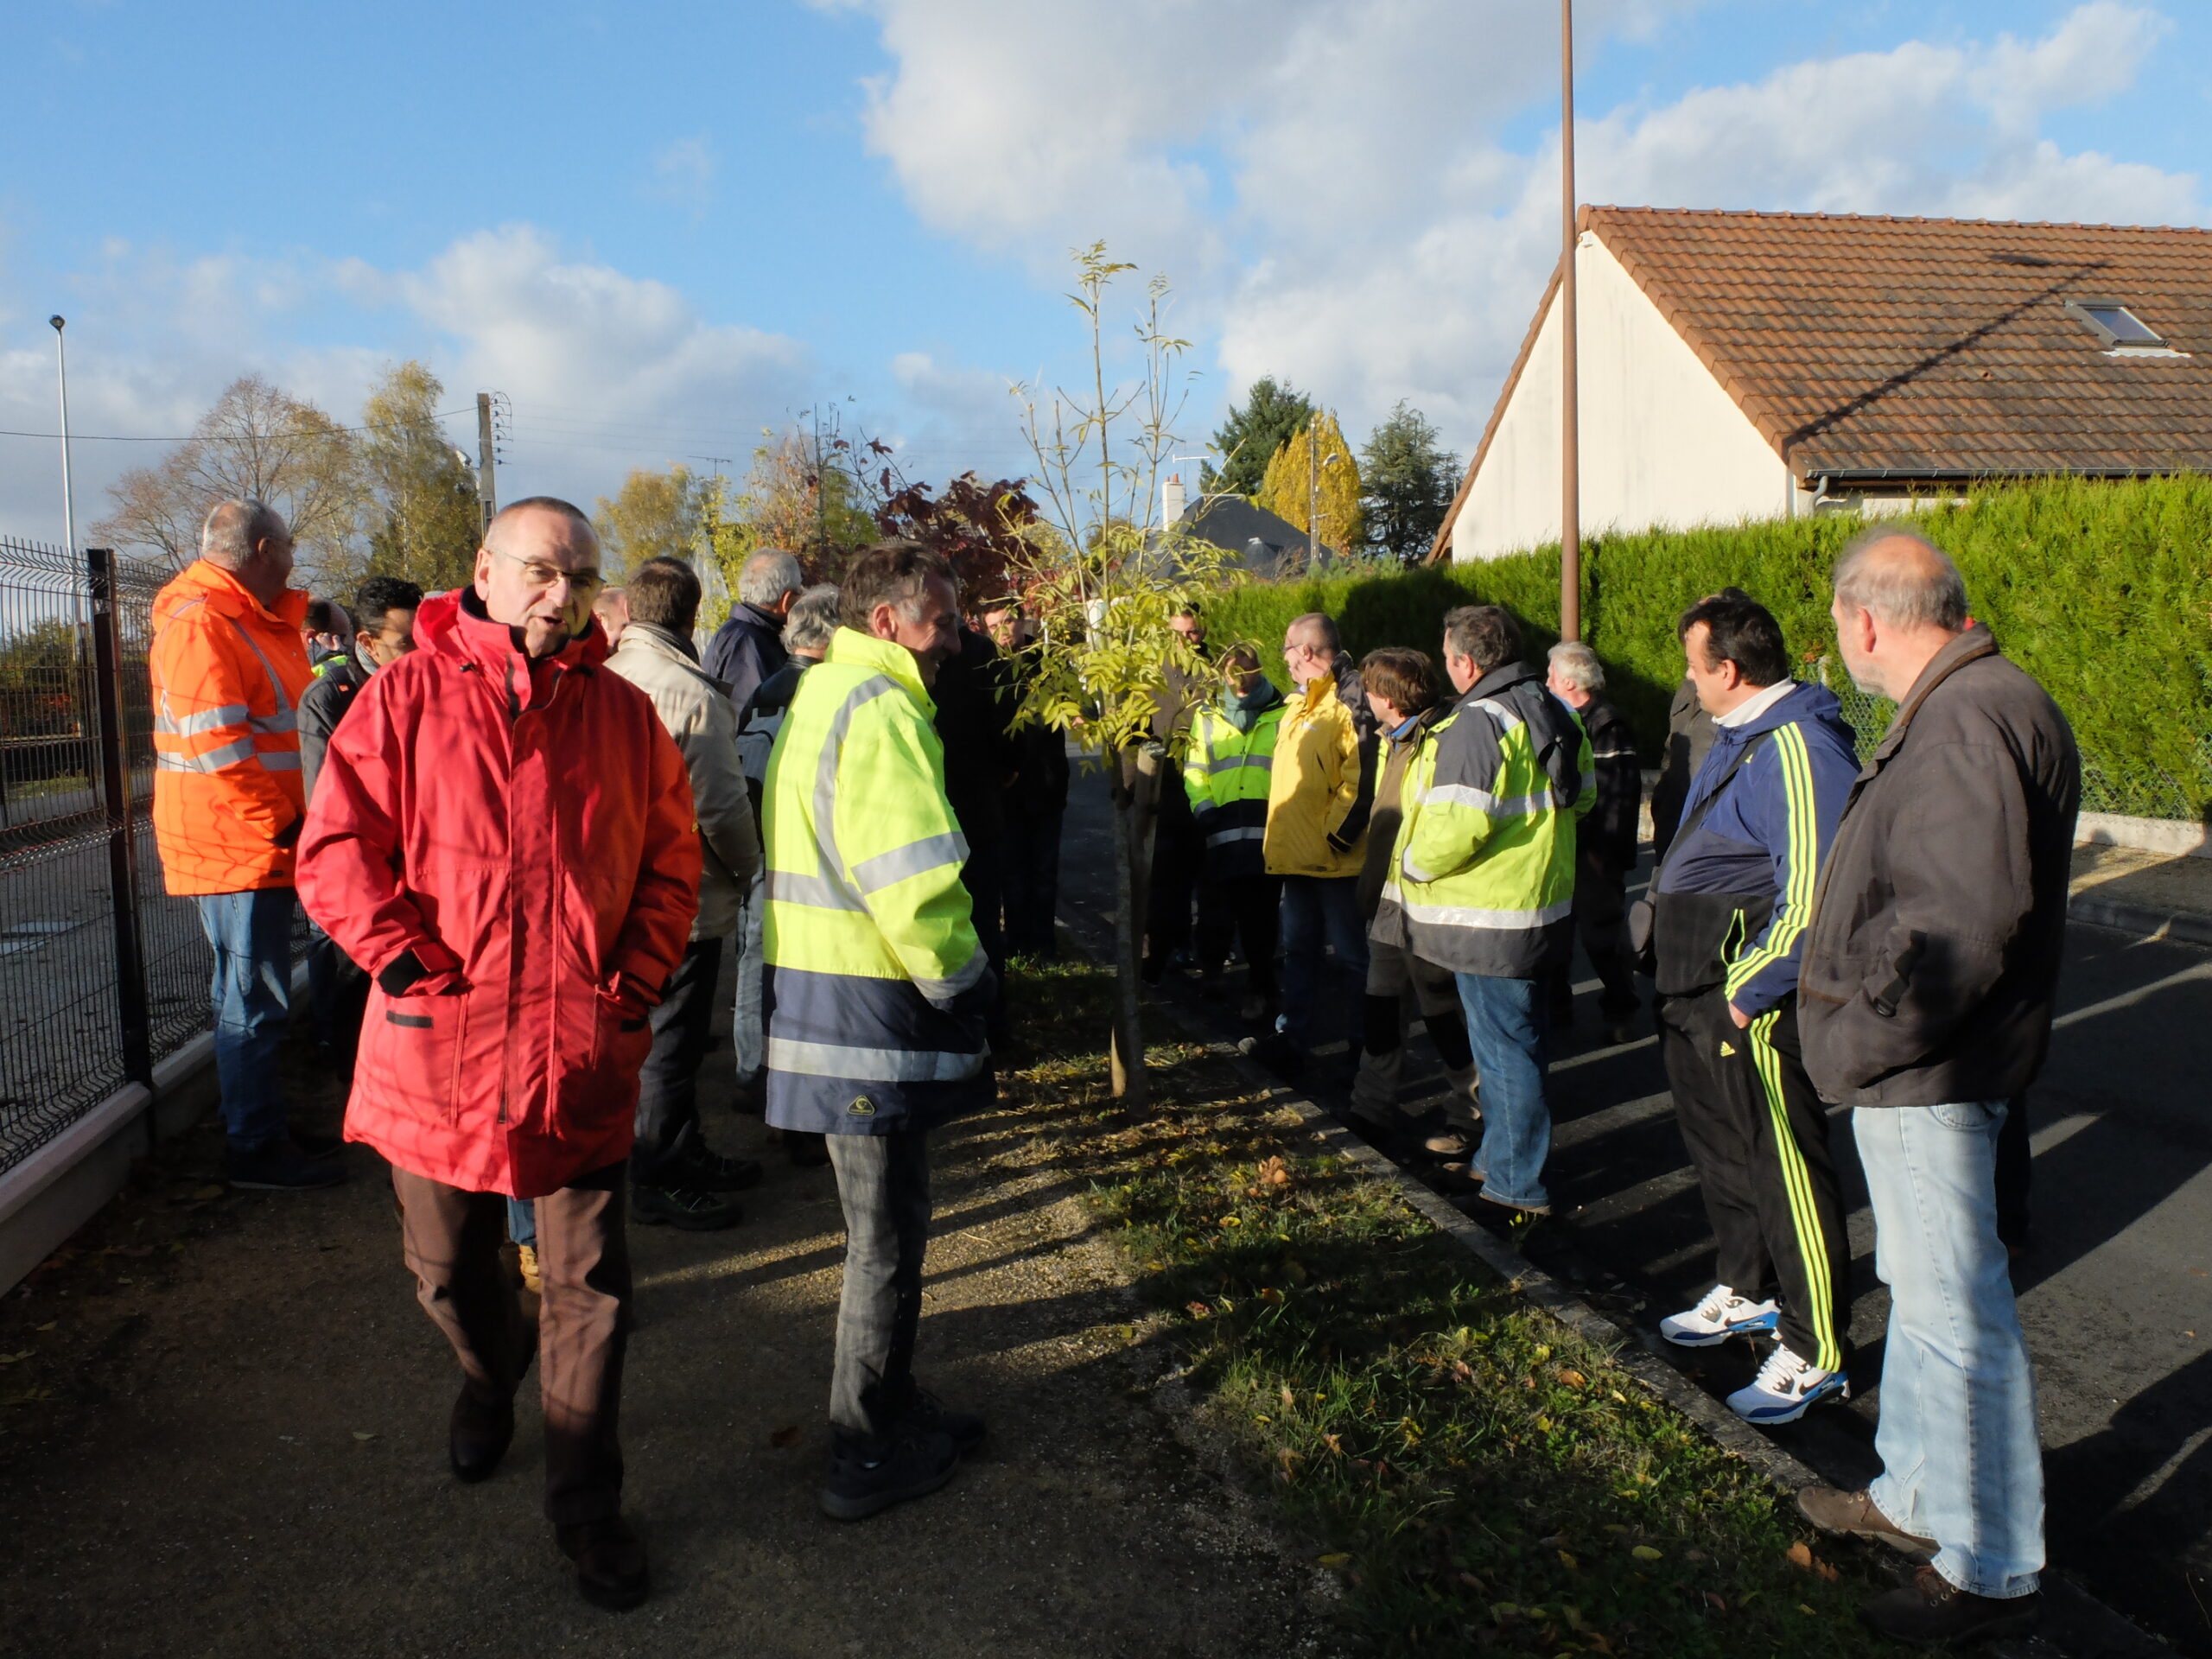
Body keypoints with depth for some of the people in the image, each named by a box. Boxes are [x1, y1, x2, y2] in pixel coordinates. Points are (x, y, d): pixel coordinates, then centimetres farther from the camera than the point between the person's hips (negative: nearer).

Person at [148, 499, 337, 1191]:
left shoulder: (242, 620, 16)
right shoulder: (200, 625, -18)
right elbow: (216, 745, -23)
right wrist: (278, 823, -19)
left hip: (249, 844, 11)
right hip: (239, 845, -11)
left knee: (249, 996, 18)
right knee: (254, 1000, -5)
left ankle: (262, 1130, 29)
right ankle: (255, 1149, 4)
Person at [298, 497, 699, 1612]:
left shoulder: (623, 713, 3)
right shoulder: (408, 696, -3)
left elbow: (671, 860, 7)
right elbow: (335, 850, -5)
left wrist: (637, 982, -3)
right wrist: (410, 963, -14)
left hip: (583, 1048, 1)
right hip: (439, 1044, 0)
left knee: (588, 1289, 6)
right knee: (450, 1266, 19)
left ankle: (585, 1507, 23)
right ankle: (487, 1377, 52)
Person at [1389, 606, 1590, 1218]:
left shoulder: (1475, 726, -22)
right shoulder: (1556, 715, 8)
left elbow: (1457, 827, -27)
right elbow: (1582, 796, 19)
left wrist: (1413, 863, -10)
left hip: (1490, 919, -9)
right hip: (1544, 907, 9)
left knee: (1502, 1046, 1)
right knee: (1519, 1037, 20)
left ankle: (1515, 1180, 11)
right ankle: (1504, 1154, 34)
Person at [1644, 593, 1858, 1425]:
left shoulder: (1796, 748, -21)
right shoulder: (1740, 738, 12)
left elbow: (1814, 893, -26)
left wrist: (1749, 991, -21)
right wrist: (1696, 986, 17)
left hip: (1751, 1009, -10)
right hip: (1699, 997, 10)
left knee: (1786, 1169, 1)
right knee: (1721, 1150, 22)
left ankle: (1814, 1355, 15)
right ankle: (1748, 1293, 42)